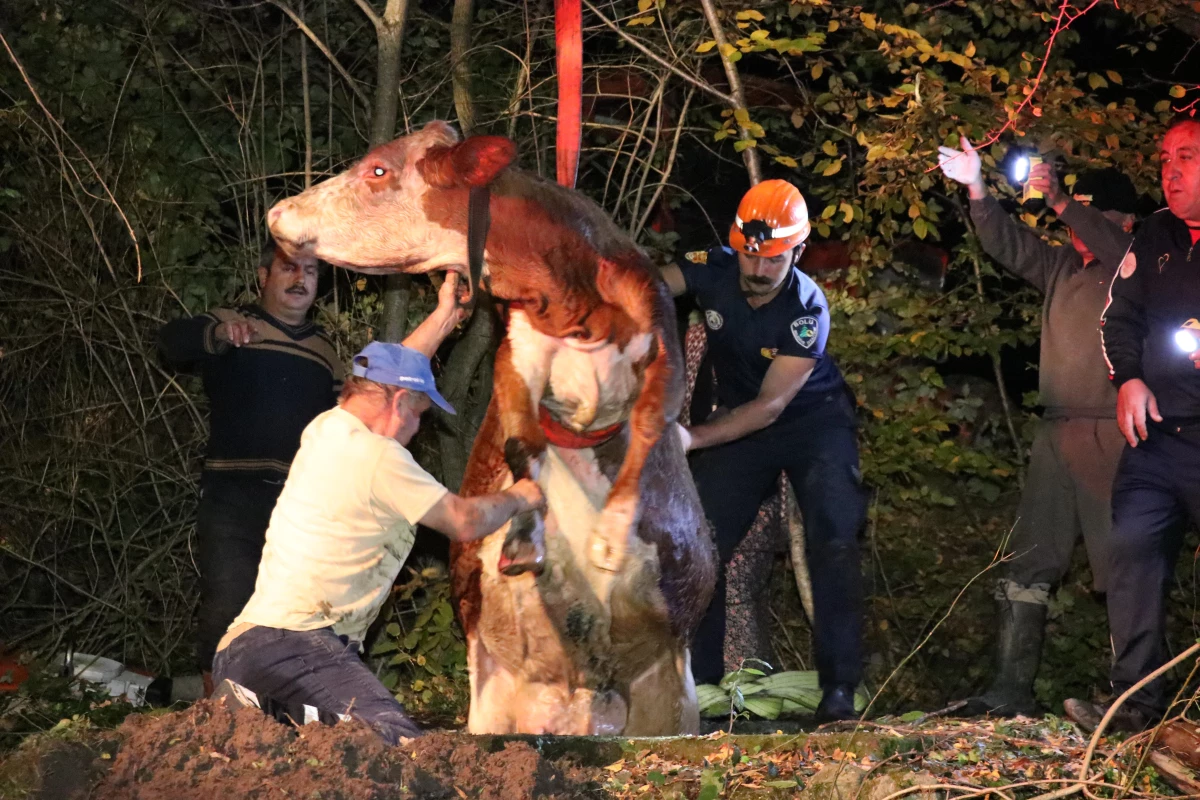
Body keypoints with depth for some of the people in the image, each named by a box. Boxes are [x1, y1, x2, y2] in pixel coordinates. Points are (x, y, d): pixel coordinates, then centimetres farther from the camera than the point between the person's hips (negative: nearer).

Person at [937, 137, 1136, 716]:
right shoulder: (1063, 270, 18)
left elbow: (1113, 248, -19)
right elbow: (1010, 244, 13)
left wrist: (1059, 201, -27)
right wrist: (977, 190, -1)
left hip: (1115, 440, -6)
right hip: (1059, 435, 6)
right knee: (1028, 566, 3)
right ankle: (1010, 691, 5)